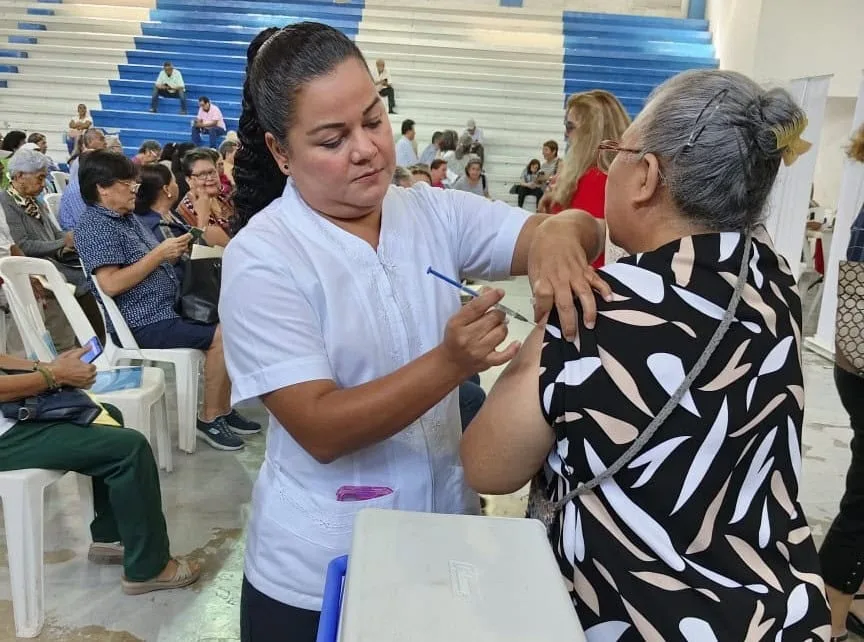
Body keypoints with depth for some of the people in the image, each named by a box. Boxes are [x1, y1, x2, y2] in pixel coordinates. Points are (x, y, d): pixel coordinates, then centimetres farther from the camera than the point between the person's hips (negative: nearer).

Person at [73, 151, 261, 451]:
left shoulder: (126, 218, 16)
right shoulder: (95, 225, -13)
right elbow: (111, 284, -24)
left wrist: (174, 252, 1)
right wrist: (159, 253, -19)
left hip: (165, 309, 10)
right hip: (142, 323, -10)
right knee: (222, 335, -19)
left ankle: (223, 409, 11)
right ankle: (209, 418, -6)